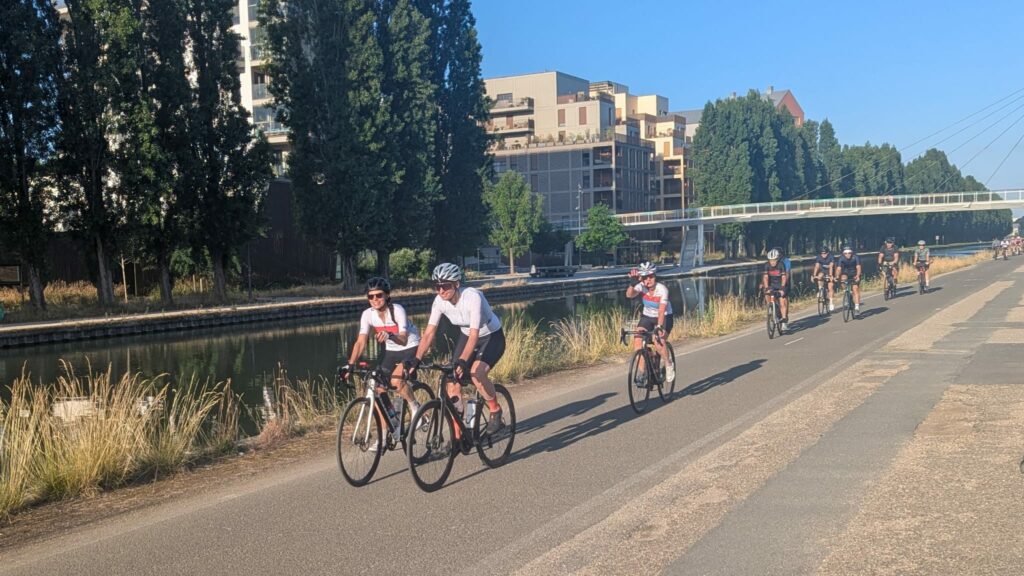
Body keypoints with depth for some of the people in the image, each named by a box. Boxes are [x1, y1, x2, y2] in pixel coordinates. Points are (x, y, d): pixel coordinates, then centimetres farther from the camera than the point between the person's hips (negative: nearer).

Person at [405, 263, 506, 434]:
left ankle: (496, 412, -6)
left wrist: (462, 361, -51)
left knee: (476, 373, -31)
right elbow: (429, 333, -16)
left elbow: (474, 335, -39)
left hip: (492, 337, -6)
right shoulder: (439, 301, -17)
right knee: (453, 382, -8)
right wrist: (416, 360, -29)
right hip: (466, 336, 6)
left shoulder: (472, 296, -33)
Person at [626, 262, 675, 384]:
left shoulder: (662, 289, -24)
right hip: (647, 317, 4)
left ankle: (669, 365, -1)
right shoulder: (641, 287, -14)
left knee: (658, 341, -29)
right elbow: (629, 295, -33)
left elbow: (661, 310, -33)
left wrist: (659, 327, -44)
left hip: (664, 318, -4)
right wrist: (632, 282, -47)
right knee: (637, 341, -18)